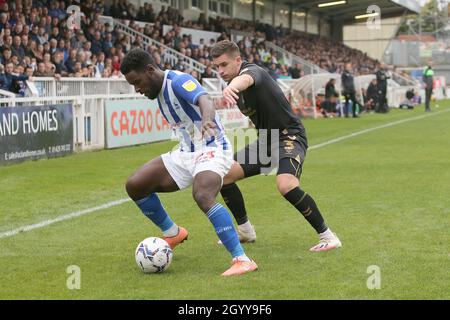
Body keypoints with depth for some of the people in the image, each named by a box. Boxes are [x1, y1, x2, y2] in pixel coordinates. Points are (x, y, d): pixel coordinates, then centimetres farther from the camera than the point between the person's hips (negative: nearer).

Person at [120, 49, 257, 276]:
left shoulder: (178, 81, -18)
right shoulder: (159, 91, 8)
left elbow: (204, 100, -39)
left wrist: (207, 119, -60)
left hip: (212, 149, -9)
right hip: (186, 153, 9)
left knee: (202, 196, -36)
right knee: (134, 185, 3)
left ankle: (243, 260, -33)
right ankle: (173, 234, 24)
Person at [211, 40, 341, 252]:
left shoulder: (252, 70, -21)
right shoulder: (234, 84, 7)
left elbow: (246, 79, -49)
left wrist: (232, 87, -71)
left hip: (289, 137, -9)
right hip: (265, 141, 9)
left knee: (286, 185, -33)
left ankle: (327, 236, -17)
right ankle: (245, 231, 17)